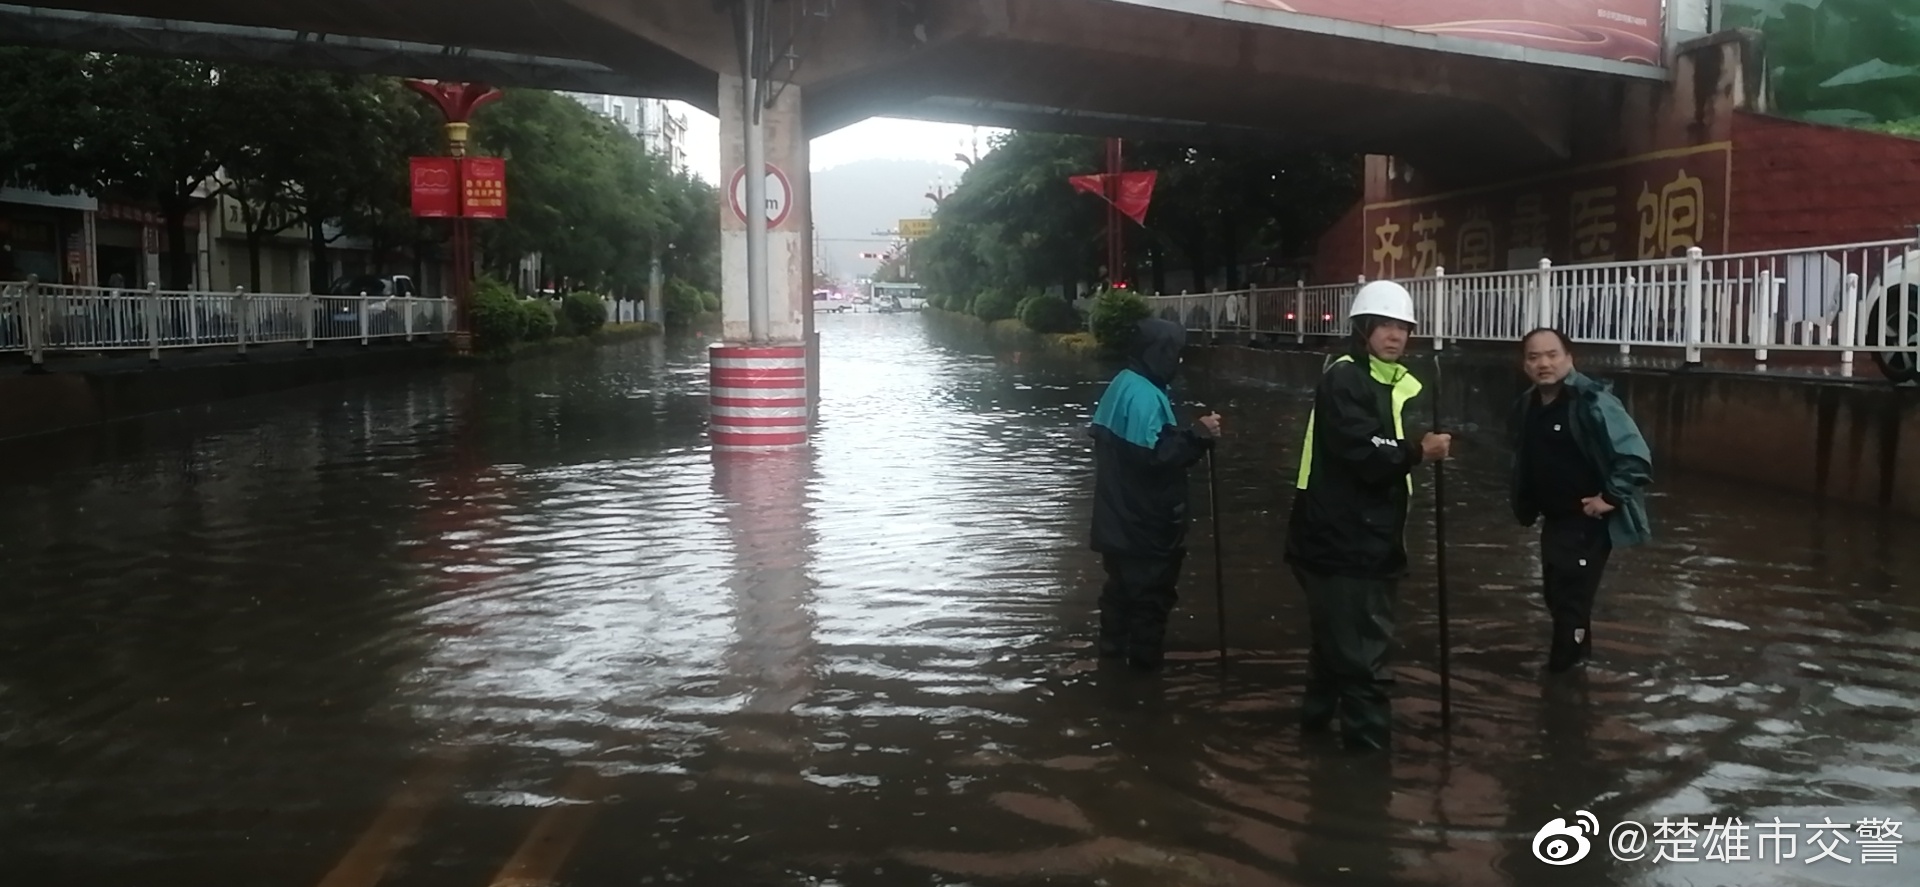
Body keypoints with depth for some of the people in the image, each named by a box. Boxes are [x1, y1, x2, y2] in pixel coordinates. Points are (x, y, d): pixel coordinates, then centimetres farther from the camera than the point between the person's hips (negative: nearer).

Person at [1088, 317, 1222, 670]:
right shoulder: (1145, 395, -23)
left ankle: (1114, 643, 34)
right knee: (1152, 589, 2)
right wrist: (1198, 435, -28)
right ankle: (1145, 658, 10)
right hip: (1145, 518, -10)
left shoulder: (1122, 384, 9)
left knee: (1123, 582, 22)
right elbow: (1154, 454, -29)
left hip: (1120, 514, 10)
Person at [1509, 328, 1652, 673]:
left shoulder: (1592, 401, -22)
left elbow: (1636, 457, -25)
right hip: (1554, 518, 8)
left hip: (1589, 519, -8)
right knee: (1555, 592, 19)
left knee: (1572, 597, -6)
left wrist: (1611, 497, -22)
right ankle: (1575, 654, 42)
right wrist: (1525, 504, 14)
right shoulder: (1527, 406, 3)